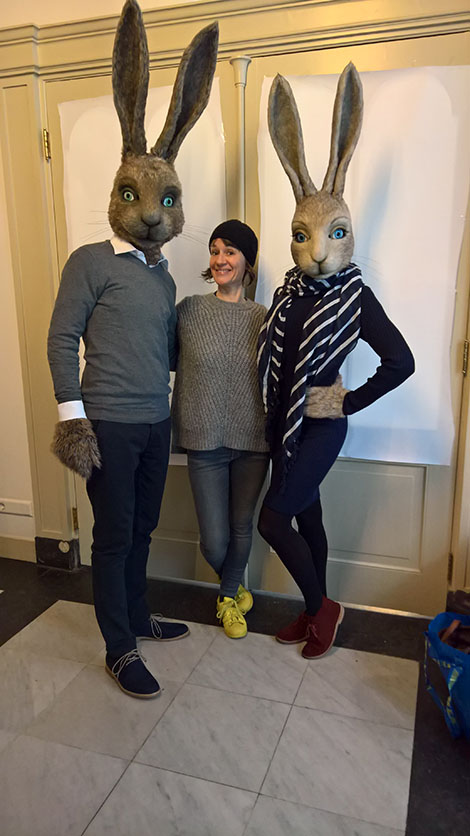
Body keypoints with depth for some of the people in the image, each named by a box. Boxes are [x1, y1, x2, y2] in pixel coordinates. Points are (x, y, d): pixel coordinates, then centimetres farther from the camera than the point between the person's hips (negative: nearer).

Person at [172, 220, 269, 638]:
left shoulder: (263, 317, 0)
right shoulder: (188, 310, -3)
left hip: (252, 442, 1)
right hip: (205, 442, -1)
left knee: (241, 528, 14)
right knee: (214, 541, 3)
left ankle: (228, 598, 43)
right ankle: (235, 585, 40)